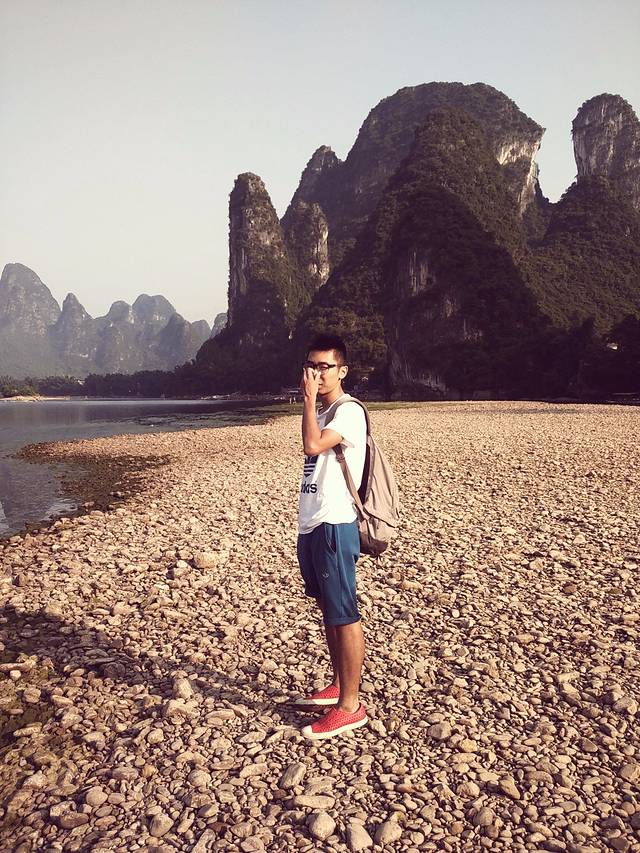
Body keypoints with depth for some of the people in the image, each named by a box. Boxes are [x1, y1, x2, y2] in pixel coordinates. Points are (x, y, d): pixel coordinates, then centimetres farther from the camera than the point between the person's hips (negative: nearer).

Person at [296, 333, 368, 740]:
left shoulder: (349, 411, -13)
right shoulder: (322, 413, 16)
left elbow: (312, 445, -29)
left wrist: (309, 398, -20)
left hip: (335, 527, -10)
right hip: (312, 525, 10)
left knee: (344, 617, -1)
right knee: (328, 612, 18)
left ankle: (350, 706, 10)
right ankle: (339, 686, 33)